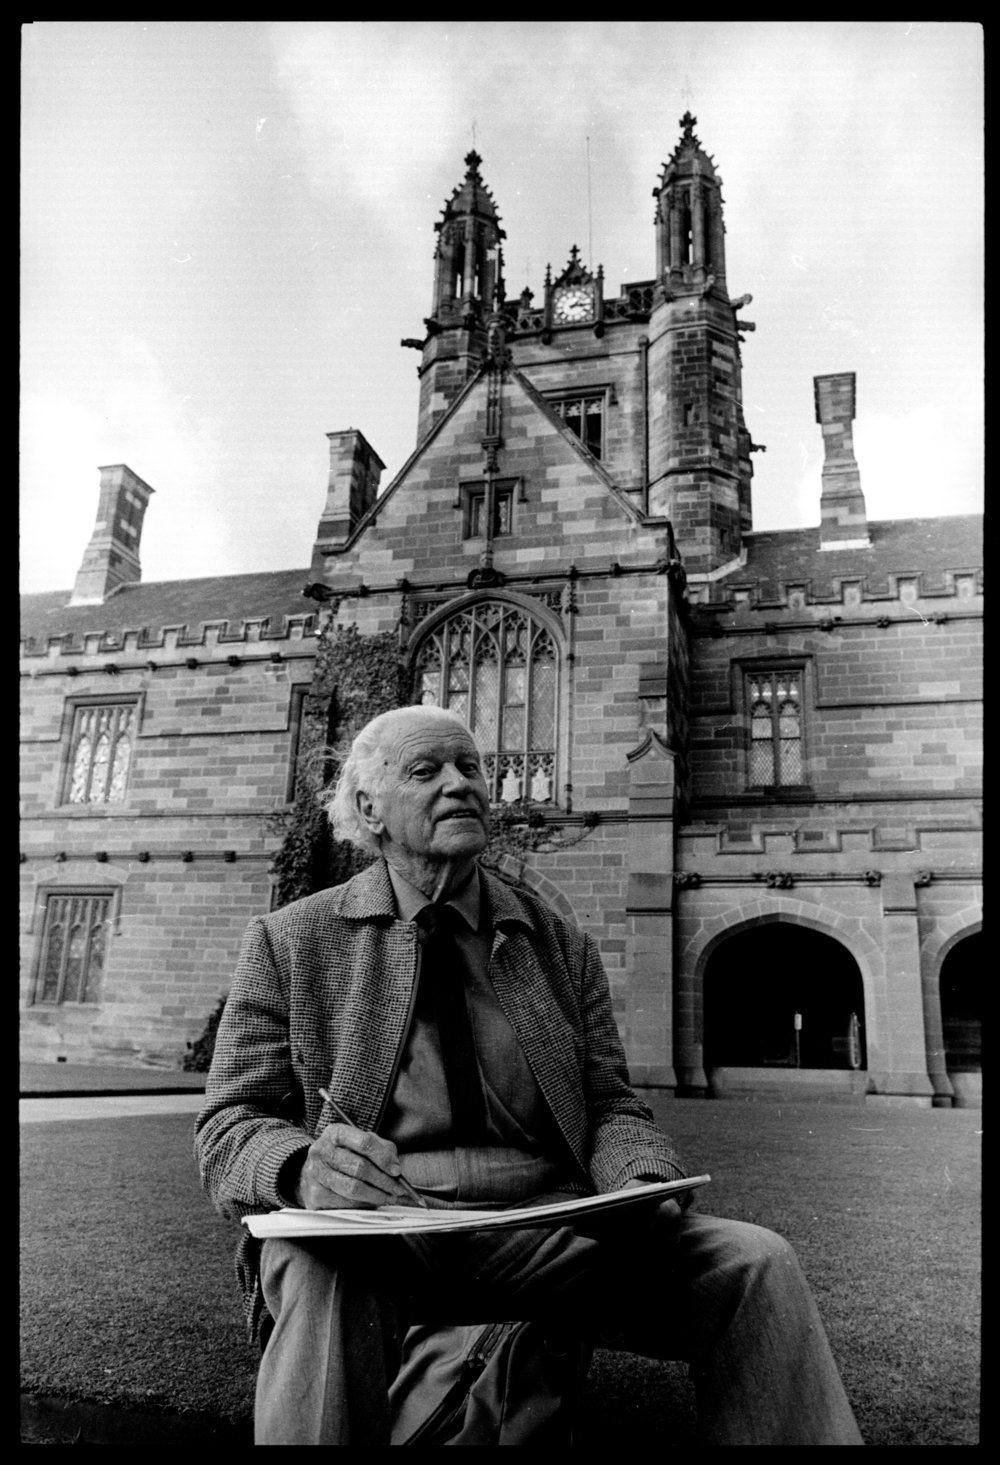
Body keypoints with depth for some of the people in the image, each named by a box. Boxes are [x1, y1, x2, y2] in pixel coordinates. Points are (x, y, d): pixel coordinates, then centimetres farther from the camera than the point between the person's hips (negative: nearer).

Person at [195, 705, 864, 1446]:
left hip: (545, 1231, 3)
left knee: (755, 1264, -18)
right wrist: (305, 1168, -23)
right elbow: (229, 1128, 1)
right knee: (323, 1278, -37)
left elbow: (609, 1105, 10)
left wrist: (641, 1184, -14)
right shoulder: (289, 941, 4)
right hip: (368, 1227, -2)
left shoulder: (561, 944, 11)